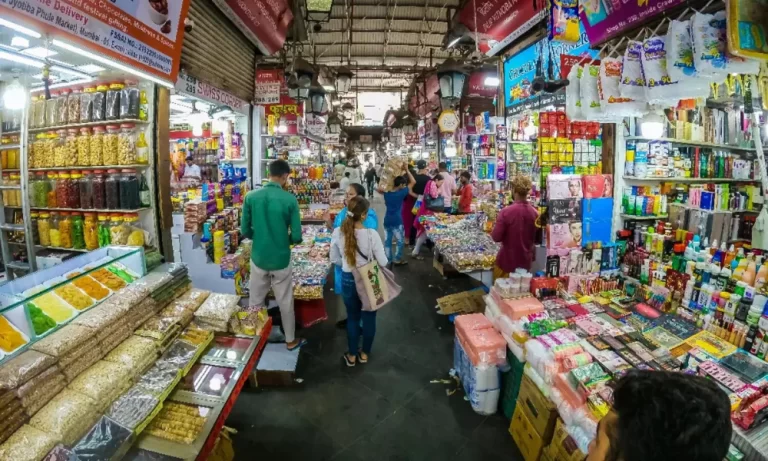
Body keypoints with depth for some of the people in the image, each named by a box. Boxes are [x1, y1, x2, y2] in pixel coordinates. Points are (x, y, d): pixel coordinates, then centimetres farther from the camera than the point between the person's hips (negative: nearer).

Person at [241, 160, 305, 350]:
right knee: (285, 302, 14)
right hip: (281, 259, -2)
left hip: (258, 258, 2)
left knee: (256, 301, 18)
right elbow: (296, 237, -13)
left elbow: (245, 231, -2)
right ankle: (290, 340, 29)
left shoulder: (251, 197, -7)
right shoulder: (290, 200, -14)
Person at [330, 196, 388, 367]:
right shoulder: (372, 234, -23)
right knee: (369, 317, 19)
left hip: (348, 280, 3)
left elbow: (335, 260, 0)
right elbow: (383, 262, -15)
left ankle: (352, 355, 35)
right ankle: (364, 354, 36)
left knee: (352, 318, 21)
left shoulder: (338, 233, -13)